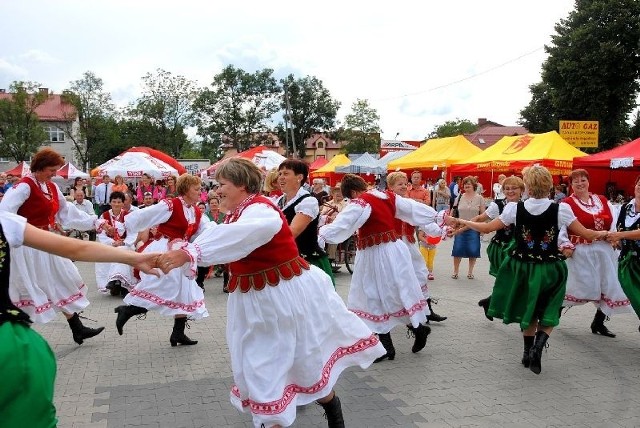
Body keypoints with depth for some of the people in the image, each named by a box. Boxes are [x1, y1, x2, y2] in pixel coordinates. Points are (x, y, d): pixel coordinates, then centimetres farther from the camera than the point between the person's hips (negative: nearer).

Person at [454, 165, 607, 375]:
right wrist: (605, 233, 19)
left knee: (528, 310, 21)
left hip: (522, 267, 1)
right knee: (548, 314, 15)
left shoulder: (515, 208, -9)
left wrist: (463, 222, 13)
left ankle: (528, 351, 26)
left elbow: (486, 228, -3)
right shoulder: (561, 209, -11)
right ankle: (538, 346, -6)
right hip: (549, 269, -1)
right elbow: (587, 235, -2)